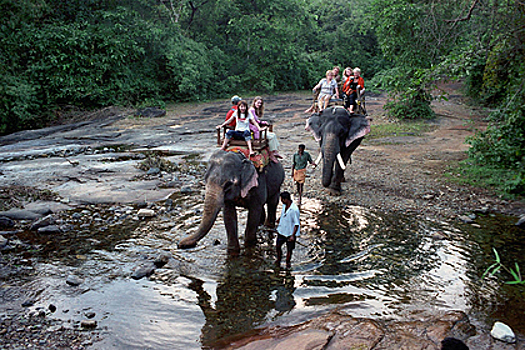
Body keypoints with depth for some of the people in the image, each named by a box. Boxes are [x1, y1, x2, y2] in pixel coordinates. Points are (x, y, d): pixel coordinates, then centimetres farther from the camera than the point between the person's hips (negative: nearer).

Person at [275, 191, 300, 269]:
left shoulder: (294, 210, -28)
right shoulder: (284, 205, -5)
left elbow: (297, 224, -24)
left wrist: (293, 235, -25)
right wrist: (279, 219, 35)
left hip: (290, 233, -6)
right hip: (281, 231, 6)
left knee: (289, 249, 12)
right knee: (278, 246, 15)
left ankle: (288, 262, 35)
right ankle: (278, 260, 39)